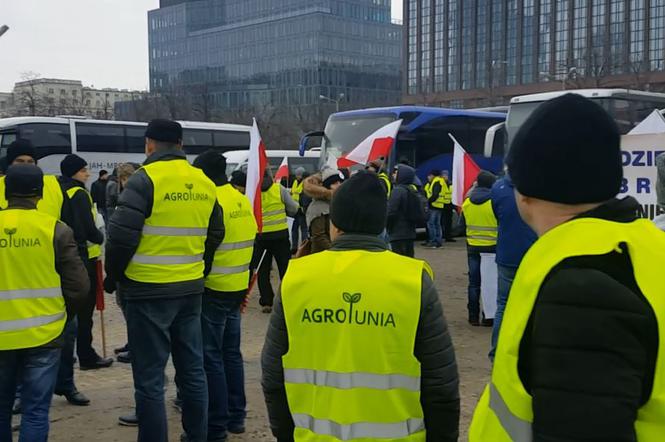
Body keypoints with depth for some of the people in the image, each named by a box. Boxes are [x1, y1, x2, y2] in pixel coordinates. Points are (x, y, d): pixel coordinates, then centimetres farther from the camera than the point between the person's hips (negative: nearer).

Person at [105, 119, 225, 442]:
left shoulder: (145, 179, -12)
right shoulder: (204, 183, 7)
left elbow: (121, 235, -16)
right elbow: (215, 234, 15)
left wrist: (114, 275, 0)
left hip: (149, 291, -6)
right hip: (191, 289, 7)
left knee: (149, 378, 1)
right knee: (192, 370, 16)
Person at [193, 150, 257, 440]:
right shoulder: (243, 202, 8)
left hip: (213, 289, -8)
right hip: (237, 287, 8)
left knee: (211, 357, 0)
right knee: (231, 352, 16)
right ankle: (236, 416, 25)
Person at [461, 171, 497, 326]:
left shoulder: (467, 202, 0)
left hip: (472, 246, 3)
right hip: (492, 246, -3)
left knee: (474, 283, 9)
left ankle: (473, 316, 11)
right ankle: (488, 316, 7)